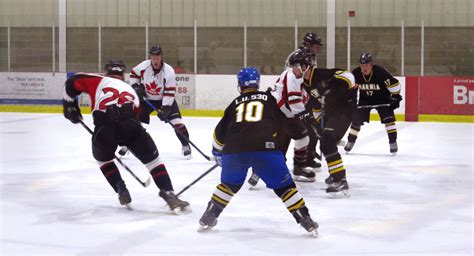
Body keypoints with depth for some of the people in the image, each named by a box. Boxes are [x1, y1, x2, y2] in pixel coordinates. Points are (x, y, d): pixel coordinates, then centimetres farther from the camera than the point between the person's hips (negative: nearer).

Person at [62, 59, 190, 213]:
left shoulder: (99, 81, 27)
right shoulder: (132, 91, 36)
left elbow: (72, 83, 22)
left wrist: (70, 106, 35)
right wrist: (125, 145, 51)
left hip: (104, 127, -1)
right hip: (129, 126, 1)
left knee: (103, 158, 31)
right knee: (152, 159, 15)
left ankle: (121, 190, 23)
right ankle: (168, 194, 2)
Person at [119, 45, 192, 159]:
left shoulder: (169, 71, -26)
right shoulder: (144, 66, -18)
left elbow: (169, 92, -25)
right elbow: (134, 73, 4)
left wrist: (165, 109, -31)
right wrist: (135, 86, -10)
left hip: (165, 100, -2)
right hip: (146, 98, 2)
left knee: (176, 121, -15)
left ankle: (185, 145, -1)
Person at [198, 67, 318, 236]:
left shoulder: (235, 103, 26)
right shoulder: (269, 98, 22)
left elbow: (220, 132, 28)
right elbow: (280, 123, 25)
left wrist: (218, 153, 45)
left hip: (234, 148, 2)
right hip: (264, 147, -2)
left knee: (229, 184, 27)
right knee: (284, 185, 8)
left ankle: (208, 218, 28)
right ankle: (305, 220, 2)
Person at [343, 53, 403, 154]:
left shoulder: (380, 72, -30)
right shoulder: (355, 74, -21)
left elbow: (394, 84, -20)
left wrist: (395, 98, -17)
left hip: (382, 98, -2)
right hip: (364, 99, 2)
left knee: (388, 118, -17)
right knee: (357, 119, -1)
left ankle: (393, 142, -8)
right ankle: (350, 142, 16)